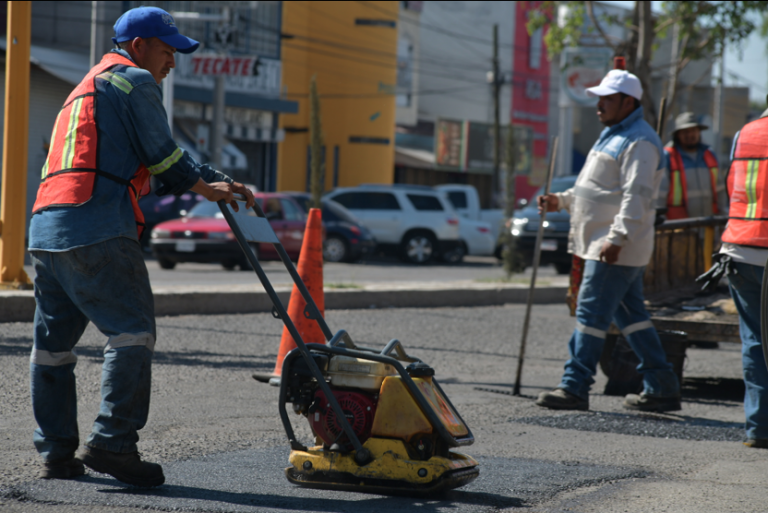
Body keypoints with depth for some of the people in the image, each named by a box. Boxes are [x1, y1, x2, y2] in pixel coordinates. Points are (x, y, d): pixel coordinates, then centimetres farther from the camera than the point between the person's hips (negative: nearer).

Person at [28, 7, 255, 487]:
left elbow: (159, 159, 31)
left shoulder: (90, 85, 32)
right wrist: (204, 186, 17)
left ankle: (57, 452, 13)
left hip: (46, 228, 10)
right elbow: (163, 155, 0)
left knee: (54, 341, 11)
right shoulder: (133, 81, 2)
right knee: (133, 330, -11)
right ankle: (113, 442, -18)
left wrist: (215, 182, 26)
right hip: (97, 230, -10)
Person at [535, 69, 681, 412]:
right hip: (605, 245, 11)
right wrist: (561, 200, 17)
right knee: (629, 314, 11)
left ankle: (575, 387, -6)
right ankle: (662, 388, 14)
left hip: (618, 248, -10)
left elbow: (636, 196, -21)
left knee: (592, 313, -9)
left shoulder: (639, 141, -13)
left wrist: (617, 238, -27)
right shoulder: (614, 135, 20)